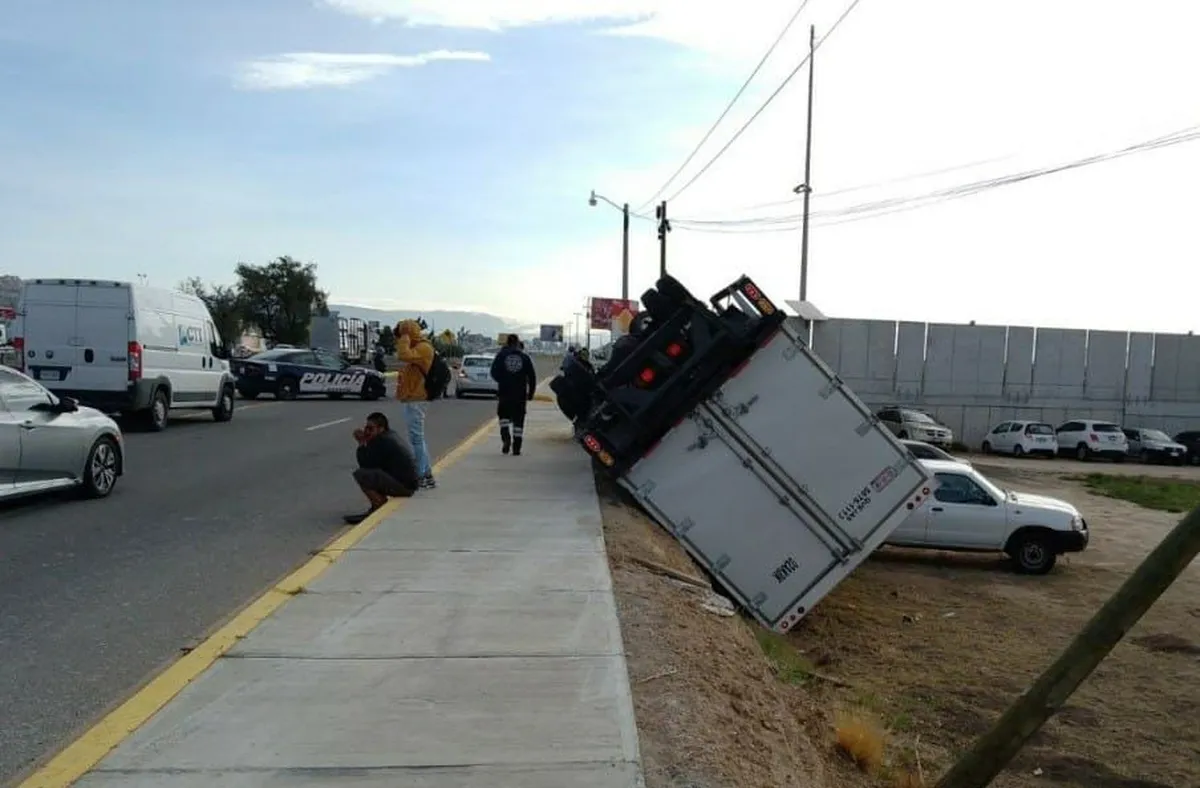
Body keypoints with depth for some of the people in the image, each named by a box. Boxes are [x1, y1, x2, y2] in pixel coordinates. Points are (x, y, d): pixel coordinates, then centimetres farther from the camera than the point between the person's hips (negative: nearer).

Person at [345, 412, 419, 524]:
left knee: (360, 474, -17)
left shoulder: (381, 441, -16)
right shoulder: (390, 434, 14)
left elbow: (365, 464, -13)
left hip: (404, 485, -10)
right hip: (408, 482, 10)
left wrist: (362, 444, -6)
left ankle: (380, 507, -8)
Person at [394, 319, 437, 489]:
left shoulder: (423, 348, -14)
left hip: (415, 400, -11)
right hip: (413, 398, 11)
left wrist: (405, 338, -18)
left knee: (416, 438, -9)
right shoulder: (418, 348, 18)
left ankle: (421, 477, -6)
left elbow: (403, 355, -28)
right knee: (418, 438, 15)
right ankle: (427, 475, 21)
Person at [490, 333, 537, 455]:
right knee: (518, 419, 6)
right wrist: (530, 393, 11)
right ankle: (516, 448, 3)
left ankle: (506, 437, -7)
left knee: (503, 415, 16)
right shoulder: (525, 357, 3)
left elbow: (494, 373, -1)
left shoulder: (501, 355, -1)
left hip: (504, 392, -1)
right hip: (520, 394, 1)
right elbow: (532, 377, 4)